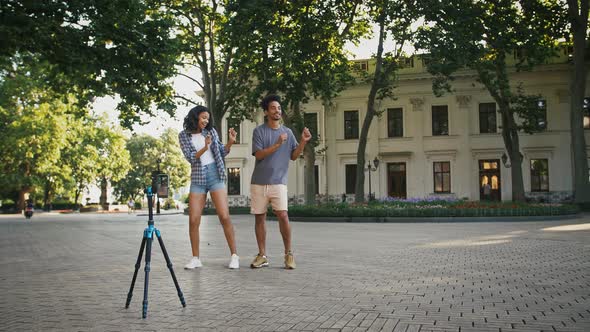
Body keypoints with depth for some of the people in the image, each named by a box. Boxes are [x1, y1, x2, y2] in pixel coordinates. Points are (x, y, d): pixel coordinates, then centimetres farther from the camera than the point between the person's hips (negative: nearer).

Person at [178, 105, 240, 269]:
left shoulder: (211, 131, 7)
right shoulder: (184, 135, 4)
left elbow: (222, 152, 8)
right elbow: (190, 158, -7)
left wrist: (230, 142, -10)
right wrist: (204, 148, -23)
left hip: (215, 175, 0)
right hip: (197, 178, 0)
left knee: (224, 216, -9)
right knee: (193, 220, -4)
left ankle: (234, 255, -1)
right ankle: (196, 258, 9)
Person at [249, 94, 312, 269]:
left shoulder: (288, 132, 9)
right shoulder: (259, 131, 0)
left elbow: (293, 156, 9)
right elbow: (258, 154, -10)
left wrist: (303, 142, -7)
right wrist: (278, 144, -20)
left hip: (279, 182, 0)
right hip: (259, 182, 0)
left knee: (283, 215, -12)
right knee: (259, 217, 5)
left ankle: (288, 254, 0)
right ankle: (262, 255, 14)